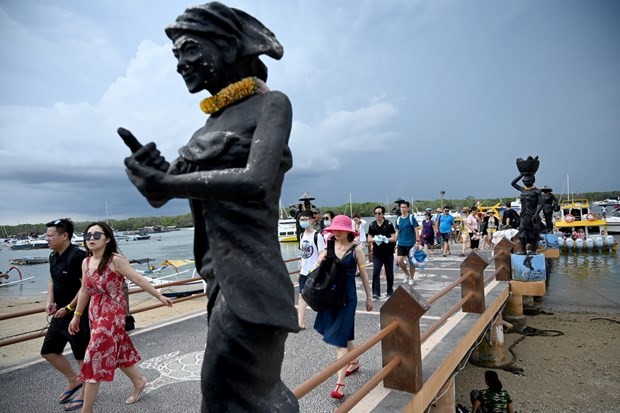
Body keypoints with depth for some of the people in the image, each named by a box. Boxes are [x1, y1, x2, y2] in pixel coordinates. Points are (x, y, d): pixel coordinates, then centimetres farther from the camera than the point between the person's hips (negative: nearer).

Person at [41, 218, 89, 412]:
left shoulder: (78, 256, -21)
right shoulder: (53, 257, 8)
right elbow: (52, 281, 19)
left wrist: (68, 308, -18)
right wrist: (50, 301, 3)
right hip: (60, 314, 10)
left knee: (82, 356, 5)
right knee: (48, 351, 19)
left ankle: (84, 393, 23)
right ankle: (73, 381, 36)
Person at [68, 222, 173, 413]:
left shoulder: (116, 260, -16)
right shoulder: (86, 262, 4)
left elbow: (139, 280, -12)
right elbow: (84, 290, 14)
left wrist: (160, 296, -9)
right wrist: (77, 316, 18)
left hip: (113, 314, -7)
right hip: (95, 313, 7)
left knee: (95, 358, -6)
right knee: (117, 352, 20)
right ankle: (139, 381, 43)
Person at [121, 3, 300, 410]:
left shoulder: (270, 104, -5)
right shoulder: (211, 124, 15)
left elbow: (255, 181, -22)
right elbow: (160, 195, 12)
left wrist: (165, 182, -17)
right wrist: (150, 169, -10)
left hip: (251, 283, -8)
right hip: (220, 281, 8)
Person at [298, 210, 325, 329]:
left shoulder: (317, 235, -13)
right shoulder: (302, 235, 8)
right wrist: (300, 270, 15)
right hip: (304, 272, 6)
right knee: (302, 295, 4)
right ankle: (301, 323, 9)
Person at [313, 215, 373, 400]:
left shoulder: (356, 249, -10)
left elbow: (363, 274, -2)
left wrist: (369, 297, 4)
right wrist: (320, 262, -16)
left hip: (347, 296, -5)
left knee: (340, 336, -6)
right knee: (344, 333, 20)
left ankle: (340, 384, 0)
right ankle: (354, 362, 46)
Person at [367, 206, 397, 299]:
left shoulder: (389, 224, -4)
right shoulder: (372, 225, 4)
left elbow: (394, 238, -6)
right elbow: (369, 239, 5)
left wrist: (385, 239, -24)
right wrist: (375, 239, -17)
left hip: (388, 253, -1)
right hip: (377, 253, 1)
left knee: (389, 273, 10)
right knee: (375, 272, -9)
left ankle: (390, 291, 26)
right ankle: (376, 293, -7)